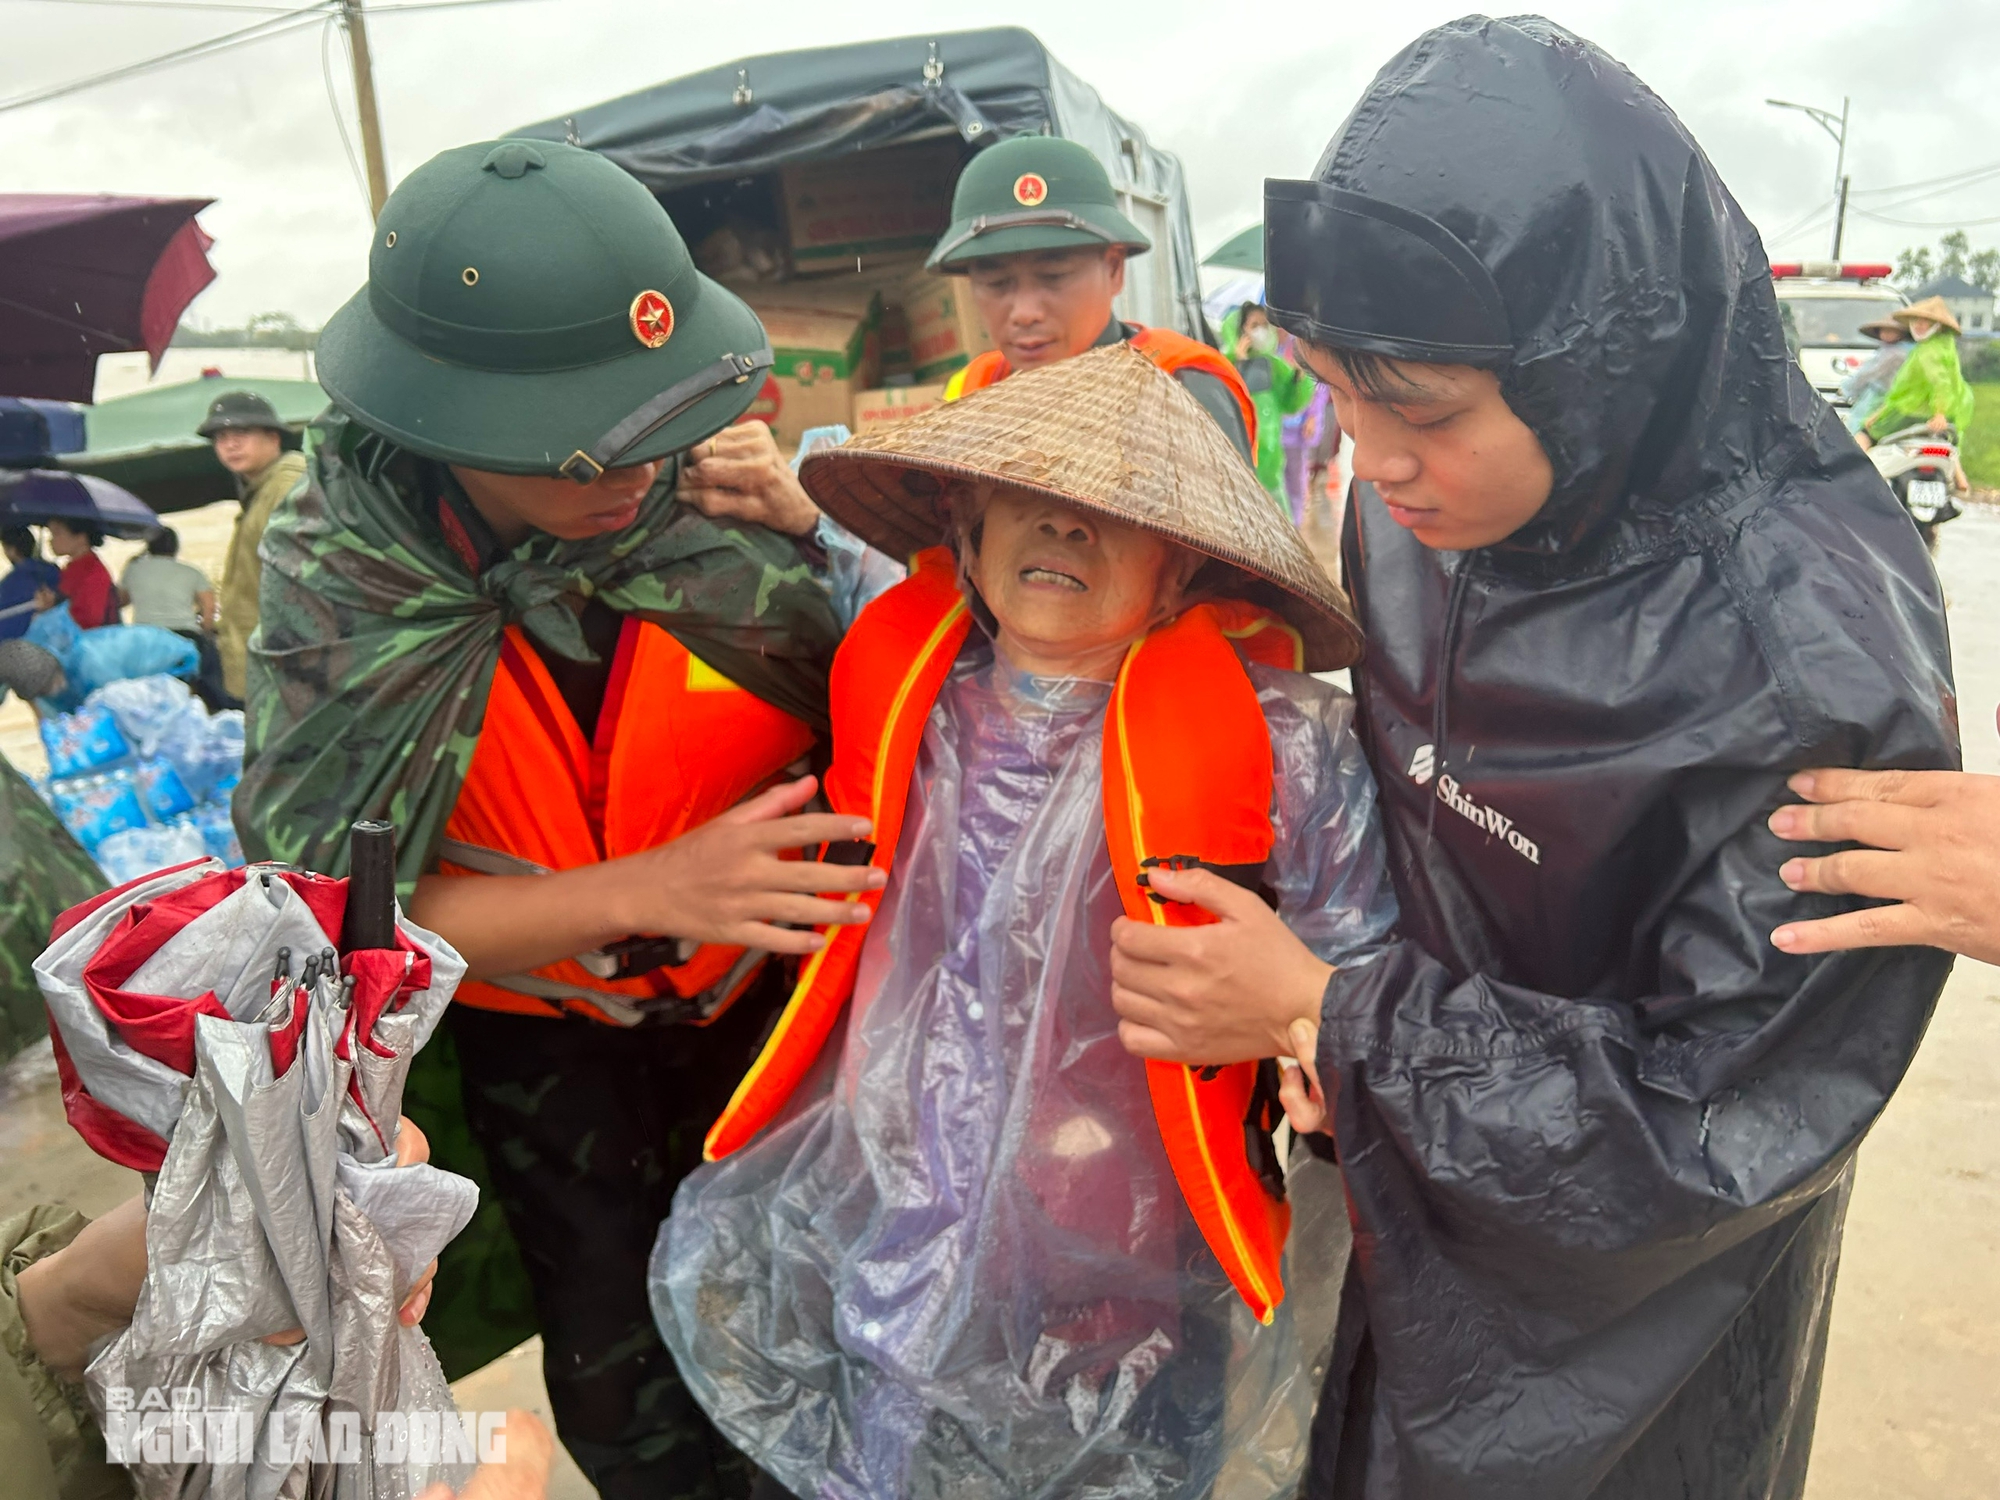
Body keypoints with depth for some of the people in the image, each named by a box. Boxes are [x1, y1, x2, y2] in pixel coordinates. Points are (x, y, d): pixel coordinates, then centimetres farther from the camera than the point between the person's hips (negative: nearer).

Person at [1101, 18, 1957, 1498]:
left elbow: (1716, 1122, -25)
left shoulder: (1817, 653, -31)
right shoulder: (1416, 513, -13)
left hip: (1632, 1291, -4)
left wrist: (1327, 1020, -26)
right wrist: (1319, 1012, -14)